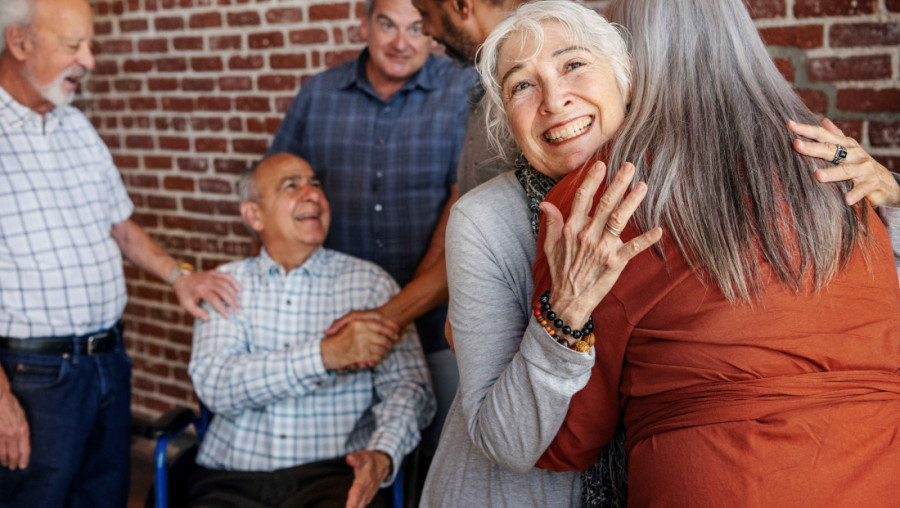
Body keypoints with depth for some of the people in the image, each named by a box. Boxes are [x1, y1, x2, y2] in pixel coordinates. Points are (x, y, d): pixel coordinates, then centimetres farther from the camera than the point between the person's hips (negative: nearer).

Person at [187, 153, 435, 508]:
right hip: (232, 479, 1)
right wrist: (326, 354, -17)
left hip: (333, 473, -1)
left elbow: (408, 386, 1)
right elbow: (215, 385, -5)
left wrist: (382, 455, -20)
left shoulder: (370, 283, 8)